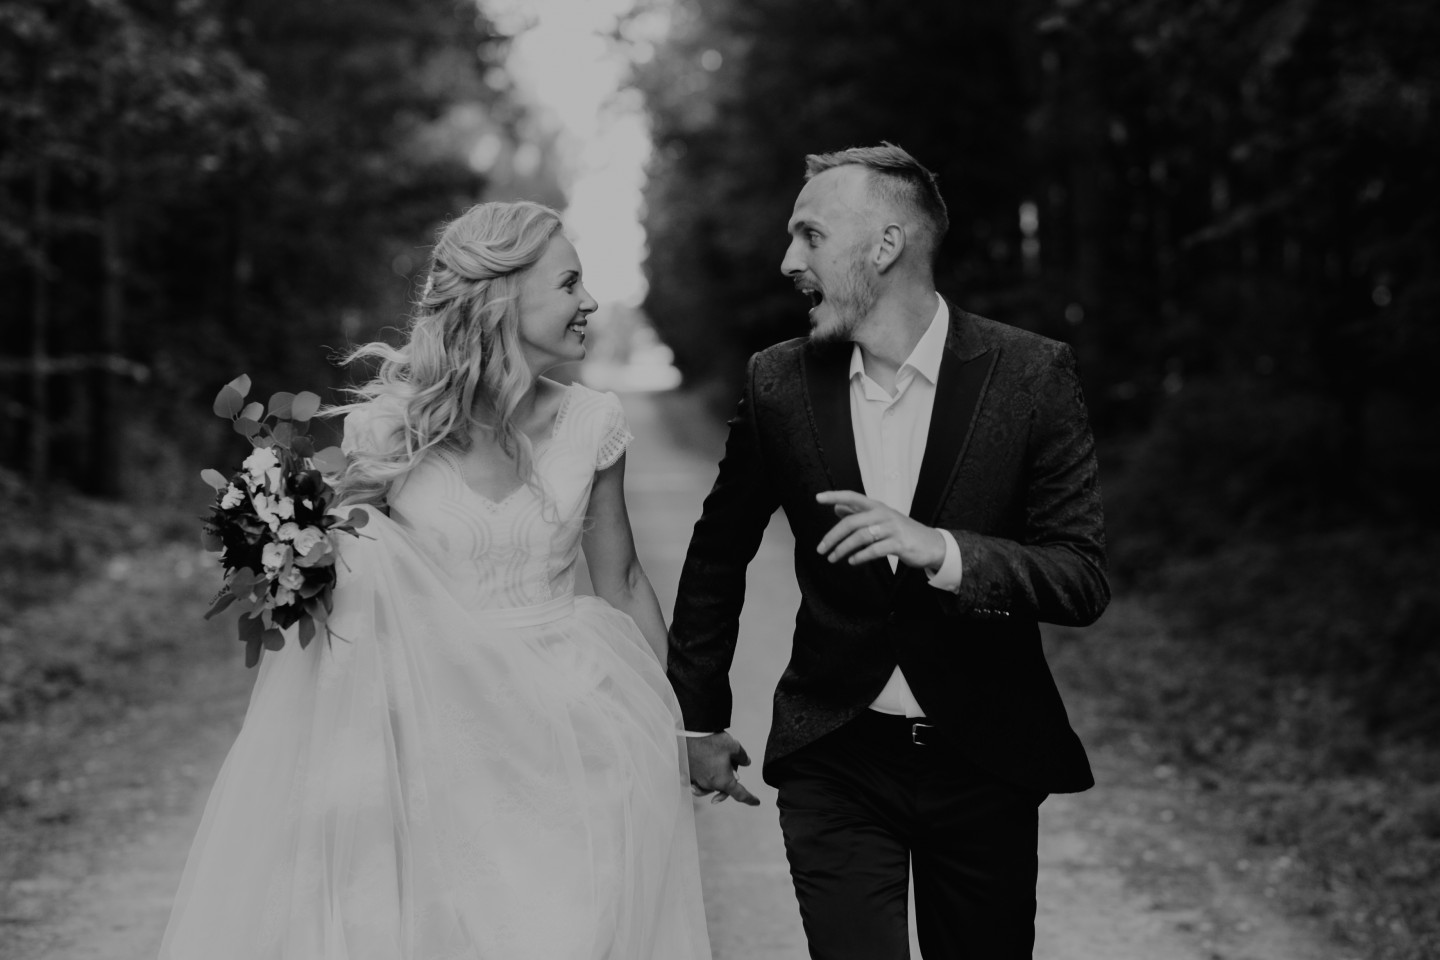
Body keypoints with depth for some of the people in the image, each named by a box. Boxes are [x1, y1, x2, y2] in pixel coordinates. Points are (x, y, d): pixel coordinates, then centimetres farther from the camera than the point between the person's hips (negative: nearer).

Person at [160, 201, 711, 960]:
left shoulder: (590, 424, -1)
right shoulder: (387, 422, -7)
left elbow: (621, 581, 9)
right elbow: (346, 565, 6)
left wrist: (671, 727, 10)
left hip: (561, 736, 2)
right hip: (426, 736, -1)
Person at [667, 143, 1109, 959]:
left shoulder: (1032, 374, -10)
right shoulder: (780, 383, -4)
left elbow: (1085, 580, -13)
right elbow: (717, 556, 11)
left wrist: (940, 549, -28)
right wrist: (699, 717, 15)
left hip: (985, 760, 0)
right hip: (833, 762, 1)